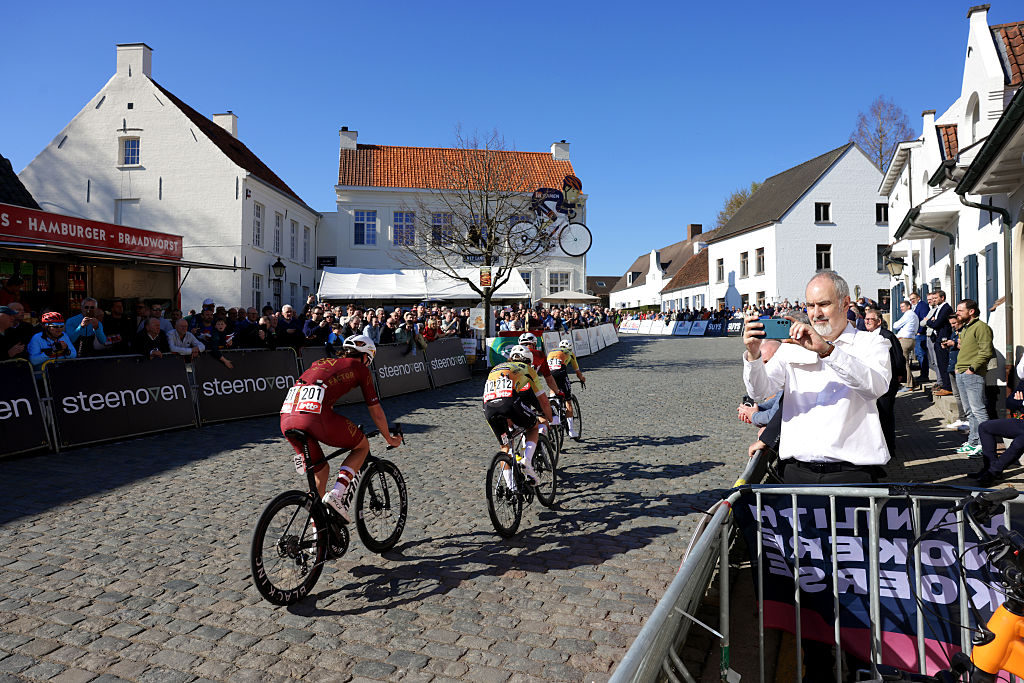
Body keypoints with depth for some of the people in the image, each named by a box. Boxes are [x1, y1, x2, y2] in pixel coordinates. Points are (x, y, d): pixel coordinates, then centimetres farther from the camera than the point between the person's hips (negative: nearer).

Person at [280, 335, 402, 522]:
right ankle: (337, 493, 1)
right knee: (362, 445, 20)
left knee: (320, 470, 26)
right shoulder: (360, 369, 19)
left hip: (286, 418, 6)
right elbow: (376, 412, 25)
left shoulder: (320, 362, 34)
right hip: (316, 416, -6)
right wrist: (390, 438, 41)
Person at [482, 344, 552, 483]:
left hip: (488, 408, 4)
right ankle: (527, 461, 3)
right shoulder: (526, 369, 27)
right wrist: (549, 420, 45)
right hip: (510, 403, -4)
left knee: (505, 446, 21)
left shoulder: (495, 368, 38)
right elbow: (543, 400, 27)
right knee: (534, 427, 25)